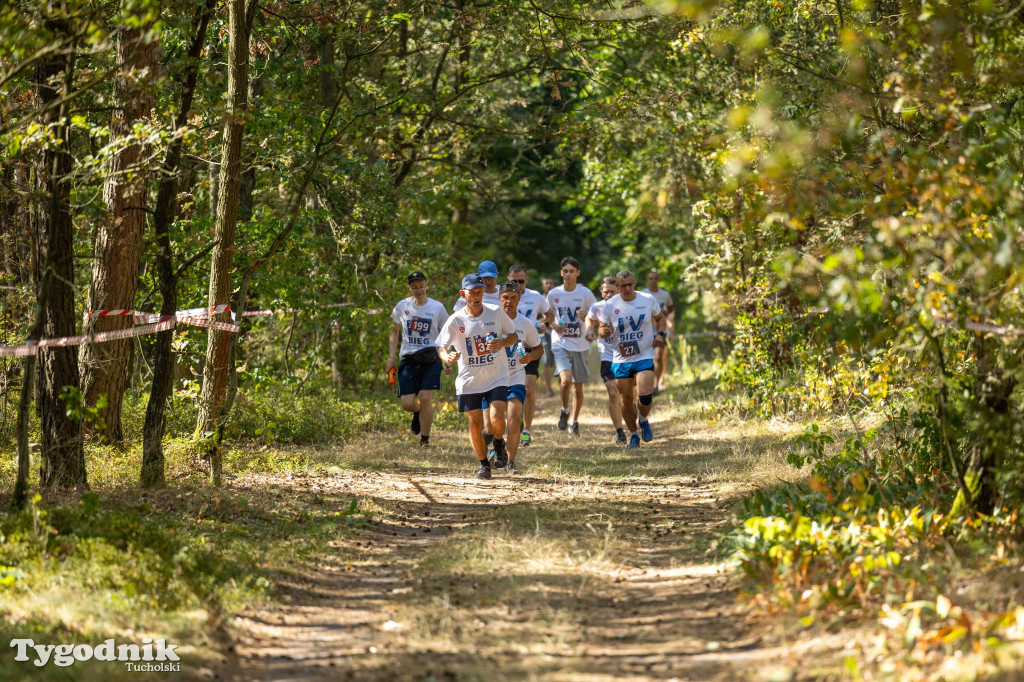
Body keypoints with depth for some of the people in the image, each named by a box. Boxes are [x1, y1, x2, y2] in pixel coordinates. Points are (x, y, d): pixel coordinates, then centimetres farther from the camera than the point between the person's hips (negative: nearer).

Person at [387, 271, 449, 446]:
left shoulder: (437, 307, 1)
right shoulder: (402, 306, 4)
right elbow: (394, 331, 17)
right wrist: (391, 357, 10)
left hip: (430, 358, -2)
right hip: (409, 358, 2)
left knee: (425, 398, -14)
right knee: (407, 403, -5)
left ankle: (425, 439, 0)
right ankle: (418, 413, 33)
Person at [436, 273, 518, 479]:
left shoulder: (496, 313, -3)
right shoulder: (456, 320, -6)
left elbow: (514, 336, 7)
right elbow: (442, 347, -6)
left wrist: (503, 342, -16)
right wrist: (448, 357, -30)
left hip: (497, 378, 0)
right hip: (469, 381, 0)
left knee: (497, 420, -18)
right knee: (475, 425, 1)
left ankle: (498, 441, 15)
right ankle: (483, 465, 21)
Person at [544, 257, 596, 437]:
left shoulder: (586, 293, -2)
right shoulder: (553, 294, 2)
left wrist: (586, 318, -19)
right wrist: (554, 325, -7)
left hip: (580, 345, 1)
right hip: (560, 344, -1)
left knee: (578, 388, 6)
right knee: (566, 379, -23)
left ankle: (574, 421, 25)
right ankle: (564, 411, 3)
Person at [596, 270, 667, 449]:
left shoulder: (648, 300, -2)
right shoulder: (609, 305, -5)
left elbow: (660, 318, 15)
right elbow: (601, 329, 3)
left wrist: (660, 334, -4)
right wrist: (605, 331, -21)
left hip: (644, 356, -1)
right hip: (620, 359, 1)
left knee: (645, 394, -18)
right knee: (625, 399, 3)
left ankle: (643, 421, 15)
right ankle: (634, 435, 24)